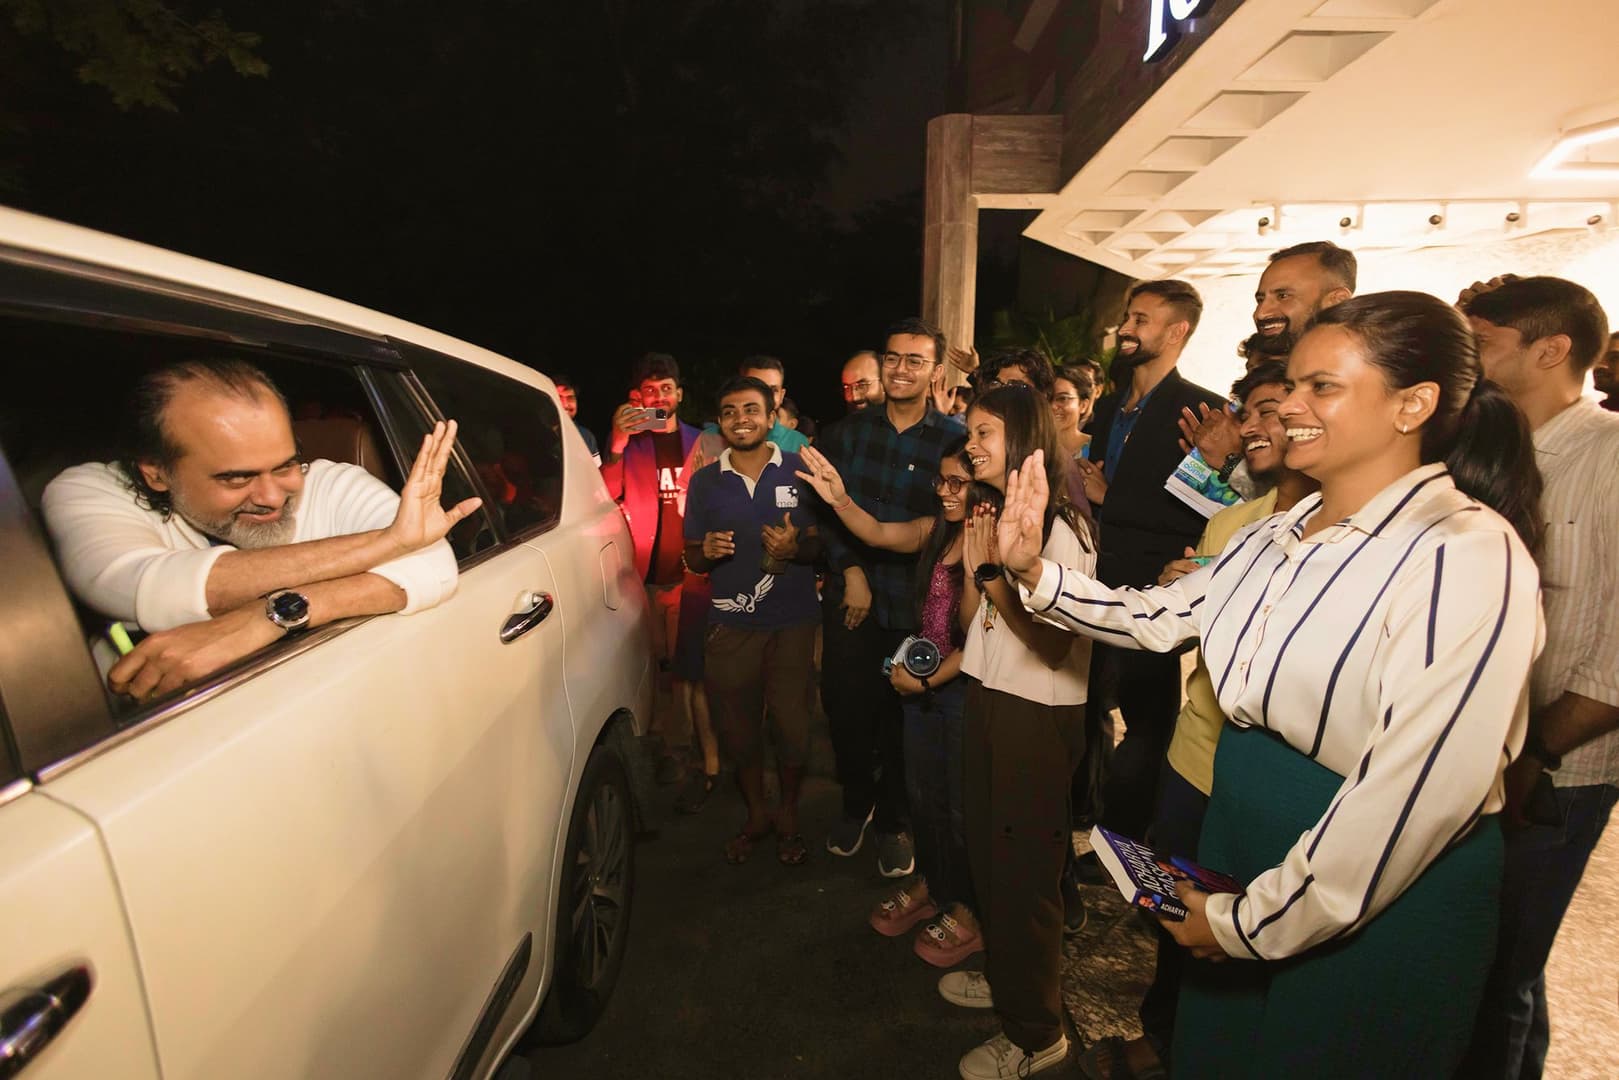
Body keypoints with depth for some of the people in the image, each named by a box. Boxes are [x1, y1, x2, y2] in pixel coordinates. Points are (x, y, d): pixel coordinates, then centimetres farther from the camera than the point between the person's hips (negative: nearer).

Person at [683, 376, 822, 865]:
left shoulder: (800, 471, 0)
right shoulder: (704, 481, 5)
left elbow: (823, 541, 2)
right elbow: (692, 557, 9)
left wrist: (796, 548, -19)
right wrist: (706, 551, -13)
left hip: (791, 622, -2)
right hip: (730, 624, 2)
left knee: (792, 728, 1)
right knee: (739, 728, 10)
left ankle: (788, 815, 27)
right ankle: (755, 814, 34)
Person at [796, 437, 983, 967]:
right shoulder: (938, 529, 1)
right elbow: (879, 534, 0)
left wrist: (929, 679, -17)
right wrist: (838, 500, -16)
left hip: (967, 689, -7)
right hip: (922, 683, 7)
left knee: (961, 804, 10)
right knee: (922, 792, 21)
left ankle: (966, 913, 33)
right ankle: (927, 884, 44)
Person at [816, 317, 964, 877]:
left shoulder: (953, 439, -4)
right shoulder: (848, 431, 4)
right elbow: (825, 510, 1)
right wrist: (850, 571, -7)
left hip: (913, 604, -2)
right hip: (851, 597, 2)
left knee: (902, 717, 9)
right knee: (846, 709, 7)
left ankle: (892, 822, 33)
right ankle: (856, 804, 36)